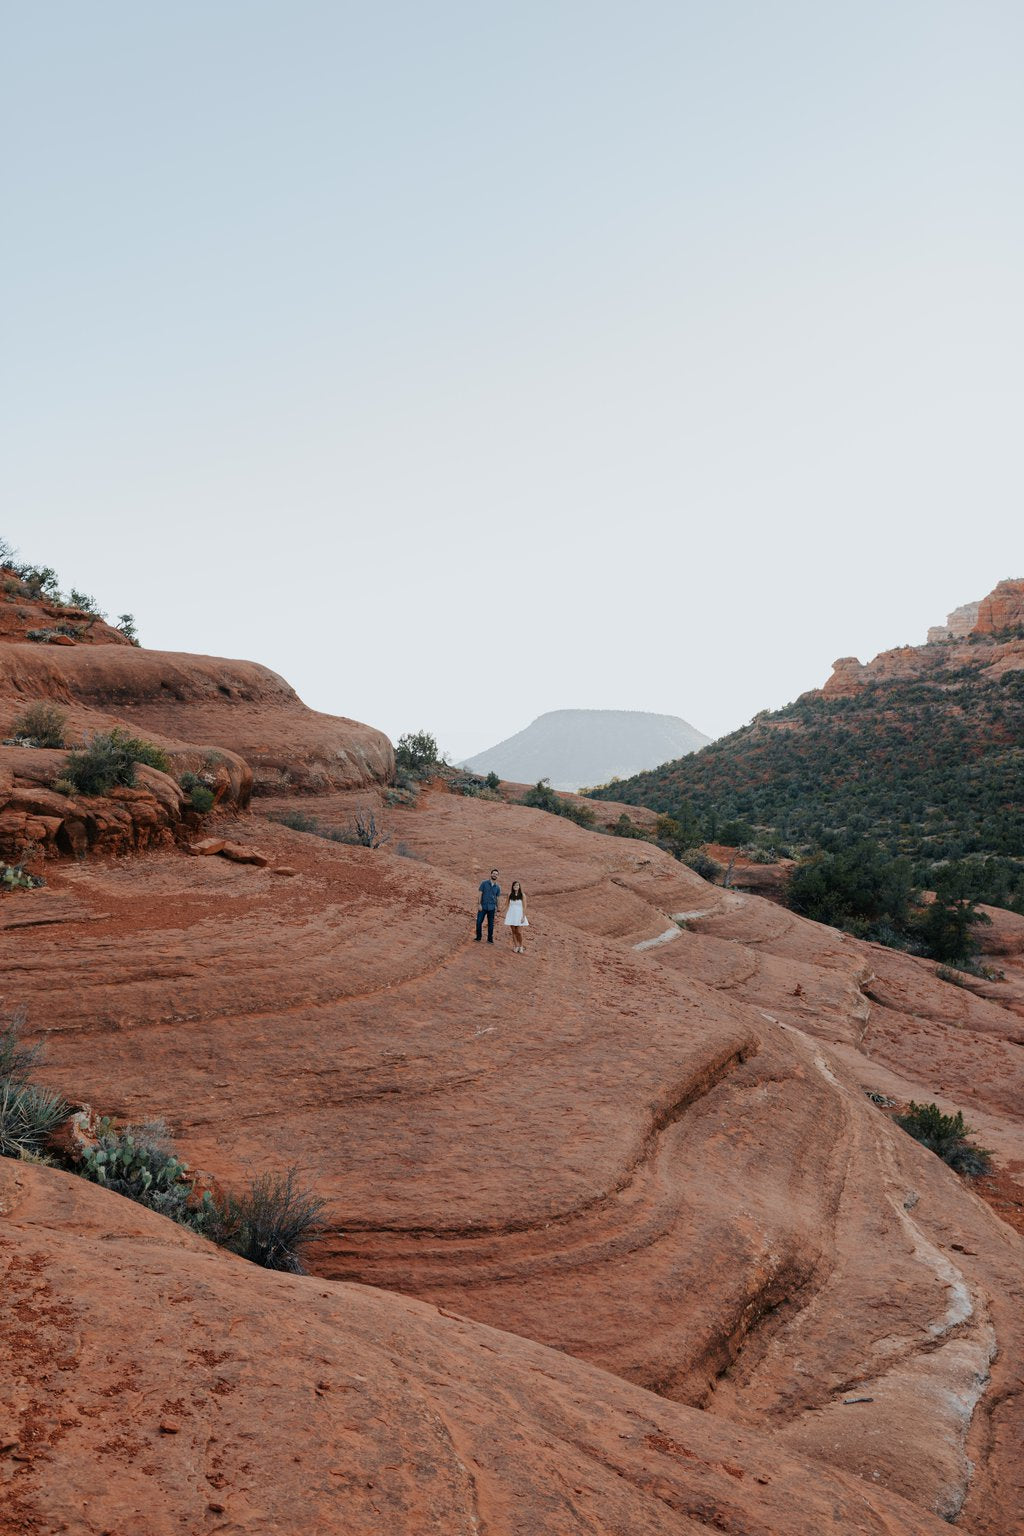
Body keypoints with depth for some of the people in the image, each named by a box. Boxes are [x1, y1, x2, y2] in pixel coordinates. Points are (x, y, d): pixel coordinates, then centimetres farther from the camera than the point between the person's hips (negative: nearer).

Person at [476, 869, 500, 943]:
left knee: (491, 924, 4)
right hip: (483, 906, -2)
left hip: (491, 907, 2)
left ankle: (490, 939, 14)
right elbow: (480, 894, -3)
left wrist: (497, 908, 5)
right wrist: (479, 904, -10)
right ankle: (478, 937, 11)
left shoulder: (498, 887, 7)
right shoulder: (484, 883, 0)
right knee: (479, 922, -4)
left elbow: (497, 898, 10)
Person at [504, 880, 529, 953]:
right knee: (514, 931, 6)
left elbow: (524, 907, -6)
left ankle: (521, 946, 13)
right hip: (511, 914, 2)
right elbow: (507, 905, 7)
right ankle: (516, 947, 15)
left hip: (519, 915, -2)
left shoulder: (522, 895, -6)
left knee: (519, 932, -6)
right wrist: (505, 915, 4)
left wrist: (523, 917, -10)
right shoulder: (510, 894, 1)